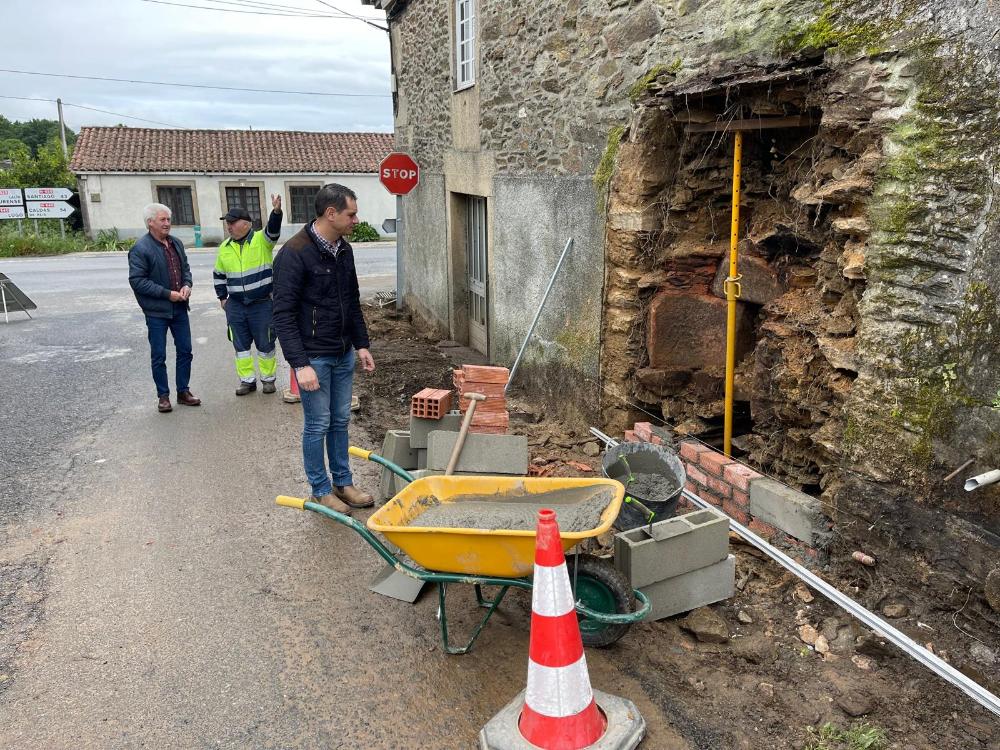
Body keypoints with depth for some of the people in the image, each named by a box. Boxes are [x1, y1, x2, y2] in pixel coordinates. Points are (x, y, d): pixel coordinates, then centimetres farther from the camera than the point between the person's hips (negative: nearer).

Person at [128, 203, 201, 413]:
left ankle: (183, 391, 25)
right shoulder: (140, 248, -14)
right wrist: (168, 294, -19)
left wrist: (187, 285, -2)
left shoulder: (176, 243, 7)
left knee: (185, 351, 12)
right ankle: (163, 396, 16)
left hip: (179, 308, 6)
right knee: (158, 356, 5)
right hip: (156, 311, -6)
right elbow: (137, 281, -17)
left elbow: (185, 268, 19)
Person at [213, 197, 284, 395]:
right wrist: (222, 297, 17)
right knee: (241, 344, 9)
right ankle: (247, 380, 21)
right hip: (235, 306, 5)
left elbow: (273, 230, -29)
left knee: (265, 343, 6)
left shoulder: (261, 240, -7)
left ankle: (268, 379, 21)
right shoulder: (225, 248, 8)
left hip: (262, 304, -4)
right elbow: (218, 275, 20)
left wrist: (276, 211, -48)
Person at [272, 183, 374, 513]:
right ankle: (321, 490, 20)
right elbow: (284, 314, -18)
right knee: (318, 425, 4)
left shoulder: (344, 250, 6)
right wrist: (300, 364, -21)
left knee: (340, 421, 15)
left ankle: (343, 482, 29)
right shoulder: (294, 254, -17)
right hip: (314, 357, -7)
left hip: (343, 355, 7)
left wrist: (361, 345, 14)